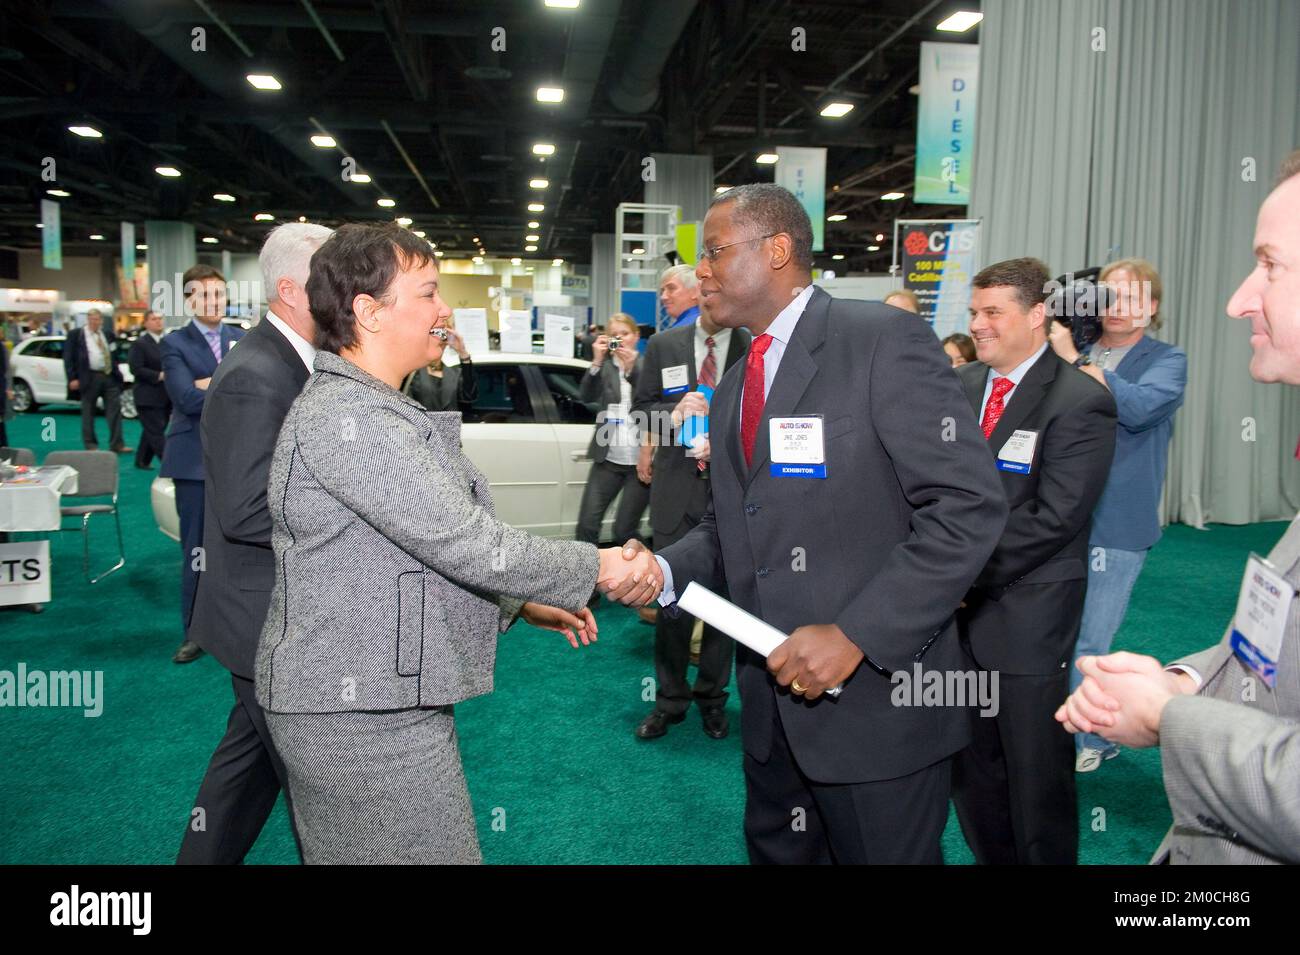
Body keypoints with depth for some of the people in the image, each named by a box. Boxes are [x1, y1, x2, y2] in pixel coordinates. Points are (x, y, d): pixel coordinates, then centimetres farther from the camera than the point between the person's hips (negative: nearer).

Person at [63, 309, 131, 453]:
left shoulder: (108, 333, 12)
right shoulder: (75, 334, 2)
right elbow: (68, 358, -1)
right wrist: (72, 378, -8)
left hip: (110, 377, 3)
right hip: (90, 378, -3)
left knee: (115, 409, -3)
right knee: (88, 413, 5)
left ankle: (117, 444, -2)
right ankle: (90, 445, 13)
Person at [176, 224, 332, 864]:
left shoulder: (288, 362, 9)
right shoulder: (255, 379, -22)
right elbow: (245, 511, -27)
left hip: (275, 613, 10)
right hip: (268, 618, -10)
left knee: (251, 756, 23)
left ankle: (204, 856, 40)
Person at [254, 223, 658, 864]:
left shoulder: (373, 409, 14)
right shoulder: (342, 417, -20)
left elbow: (422, 547, 17)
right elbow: (461, 540, -25)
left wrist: (522, 604, 11)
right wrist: (596, 568, -15)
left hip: (358, 702, 10)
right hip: (362, 716, -10)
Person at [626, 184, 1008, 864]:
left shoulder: (885, 342, -12)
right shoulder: (731, 391, 13)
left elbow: (968, 507, -18)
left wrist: (857, 634, -23)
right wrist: (665, 570, -4)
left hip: (875, 695, -7)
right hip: (772, 701, 7)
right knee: (776, 851, 21)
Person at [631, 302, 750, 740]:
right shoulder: (663, 346, 5)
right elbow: (643, 407, 8)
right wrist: (674, 413, -12)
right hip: (676, 489, 1)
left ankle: (712, 697, 27)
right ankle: (670, 699, 23)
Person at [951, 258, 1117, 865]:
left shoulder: (1080, 403, -12)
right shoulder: (960, 384, 8)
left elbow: (1053, 518, -17)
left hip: (1026, 618, -6)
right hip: (958, 608, 6)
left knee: (1036, 773, 8)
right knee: (969, 767, 17)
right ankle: (990, 857, 35)